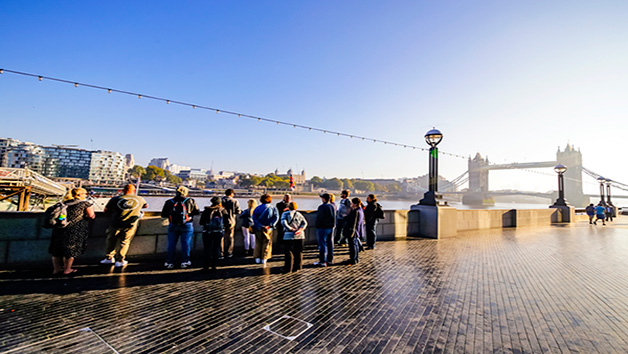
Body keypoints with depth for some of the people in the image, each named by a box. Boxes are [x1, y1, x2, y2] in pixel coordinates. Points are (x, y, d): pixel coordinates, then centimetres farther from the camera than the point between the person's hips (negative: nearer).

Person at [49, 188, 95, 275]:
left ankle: (56, 269, 24)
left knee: (57, 248, 16)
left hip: (60, 227, 6)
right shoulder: (86, 203, -2)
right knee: (71, 249, 6)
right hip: (75, 228, -5)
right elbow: (91, 216, -7)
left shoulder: (65, 203, 16)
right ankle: (67, 269, 13)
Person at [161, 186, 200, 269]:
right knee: (186, 244, 5)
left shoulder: (169, 202, 2)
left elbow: (163, 215, 6)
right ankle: (185, 262, 8)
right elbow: (197, 212, 3)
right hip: (186, 225, -2)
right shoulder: (190, 201, -4)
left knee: (171, 244, 12)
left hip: (173, 226, 2)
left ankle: (169, 262, 16)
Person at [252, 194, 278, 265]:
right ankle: (264, 259, 10)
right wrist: (270, 225, -16)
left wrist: (259, 225, -15)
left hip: (258, 228, 1)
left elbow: (254, 217, -10)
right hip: (268, 229, -1)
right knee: (266, 243, 10)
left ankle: (257, 258, 14)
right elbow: (276, 217, -12)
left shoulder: (257, 208, 3)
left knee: (258, 243, 15)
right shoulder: (273, 208, 2)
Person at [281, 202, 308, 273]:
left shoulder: (285, 214, 8)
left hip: (289, 235, -3)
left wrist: (291, 229, -14)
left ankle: (288, 268, 4)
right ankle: (297, 267, 15)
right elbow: (305, 223, 1)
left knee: (289, 252, 4)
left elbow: (283, 222, -11)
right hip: (300, 235, 3)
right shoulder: (299, 214, 16)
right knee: (298, 252, 11)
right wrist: (300, 229, -11)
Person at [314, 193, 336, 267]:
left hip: (323, 228, -7)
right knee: (330, 244, 13)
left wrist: (317, 226, -6)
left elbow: (319, 218, -15)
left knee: (322, 244, -2)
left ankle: (322, 261, 1)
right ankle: (330, 260, 21)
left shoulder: (322, 207, -17)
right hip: (331, 227, 8)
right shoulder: (333, 207, 7)